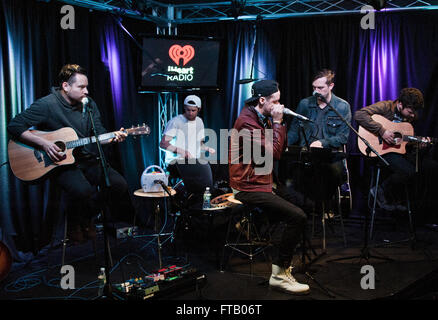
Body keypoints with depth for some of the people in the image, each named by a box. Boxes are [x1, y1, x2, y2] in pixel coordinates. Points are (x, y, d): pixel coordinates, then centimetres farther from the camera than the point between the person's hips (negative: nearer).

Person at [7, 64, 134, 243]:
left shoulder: (89, 104, 8)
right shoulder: (47, 104, -9)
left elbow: (99, 134, 11)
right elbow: (14, 126, -11)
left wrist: (112, 138, -11)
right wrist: (43, 143, -21)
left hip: (88, 161, 6)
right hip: (59, 162, -5)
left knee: (119, 184, -15)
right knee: (82, 190, -33)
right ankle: (74, 225, -1)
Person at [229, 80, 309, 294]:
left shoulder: (263, 118, 16)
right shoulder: (247, 121, -16)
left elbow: (280, 149, 14)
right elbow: (273, 153, -21)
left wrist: (278, 122, 3)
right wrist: (277, 122, -13)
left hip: (261, 183, 11)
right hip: (249, 188, -10)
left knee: (304, 205, 12)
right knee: (298, 217, -20)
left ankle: (282, 264, 18)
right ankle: (279, 275, -9)